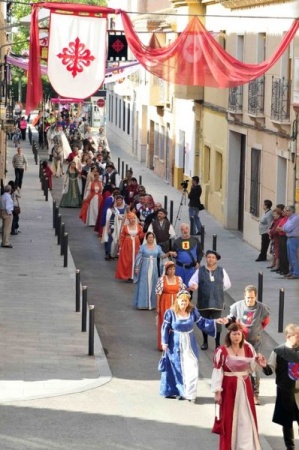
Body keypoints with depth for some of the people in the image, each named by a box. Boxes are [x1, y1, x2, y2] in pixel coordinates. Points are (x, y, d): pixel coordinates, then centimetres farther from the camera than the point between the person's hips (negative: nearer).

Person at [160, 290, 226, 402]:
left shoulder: (193, 311, -3)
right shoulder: (170, 312, -10)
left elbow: (201, 322, 7)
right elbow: (165, 327, -4)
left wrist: (215, 322, -3)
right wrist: (164, 342, -6)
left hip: (189, 345, 2)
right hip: (175, 345, -2)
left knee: (191, 368, -4)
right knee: (176, 368, 6)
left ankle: (190, 393, 3)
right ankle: (177, 391, 20)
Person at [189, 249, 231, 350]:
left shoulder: (221, 271, 5)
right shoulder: (200, 270, 2)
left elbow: (227, 285, 16)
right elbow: (192, 281, -5)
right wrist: (193, 285, -27)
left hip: (217, 303, 0)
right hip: (203, 302, 0)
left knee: (217, 323, -2)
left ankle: (217, 344, 9)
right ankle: (205, 342, 26)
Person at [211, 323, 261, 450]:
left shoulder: (248, 348, 0)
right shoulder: (221, 351, -11)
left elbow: (251, 368, 5)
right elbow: (217, 372, -10)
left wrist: (256, 361, -16)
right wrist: (217, 391, -12)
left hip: (244, 386, 3)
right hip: (229, 387, -3)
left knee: (246, 417, 6)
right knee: (228, 416, 5)